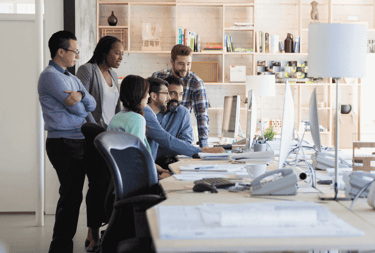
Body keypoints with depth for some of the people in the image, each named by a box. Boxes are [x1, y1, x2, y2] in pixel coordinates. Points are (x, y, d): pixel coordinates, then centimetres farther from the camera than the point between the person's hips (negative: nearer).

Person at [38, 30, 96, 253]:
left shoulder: (72, 78, 20)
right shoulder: (50, 76, -11)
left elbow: (92, 104, 7)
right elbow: (78, 109, -14)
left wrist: (81, 96, -15)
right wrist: (79, 103, 9)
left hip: (78, 142, 9)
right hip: (64, 144, -9)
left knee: (72, 195, 11)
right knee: (71, 196, -8)